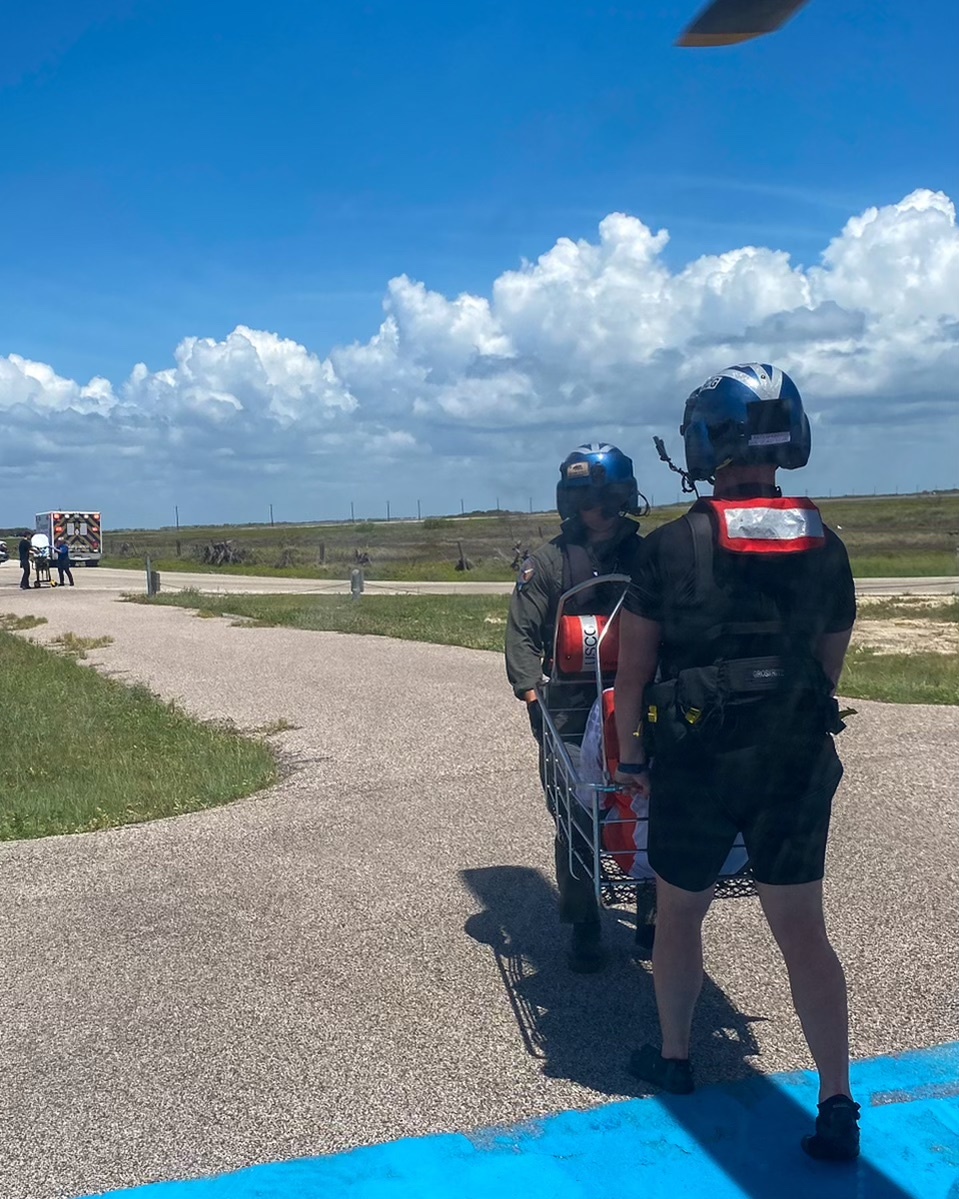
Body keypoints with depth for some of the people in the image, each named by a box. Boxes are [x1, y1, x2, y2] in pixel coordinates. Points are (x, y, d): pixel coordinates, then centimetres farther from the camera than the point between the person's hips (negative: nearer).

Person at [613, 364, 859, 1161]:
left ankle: (674, 1058, 35)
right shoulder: (826, 549, -1)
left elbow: (633, 672, -9)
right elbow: (828, 669, 7)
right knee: (803, 931, 10)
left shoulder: (670, 549, -13)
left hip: (695, 764, -2)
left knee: (680, 917, 17)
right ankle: (838, 1107, 11)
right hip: (797, 766, 3)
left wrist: (632, 756, 4)